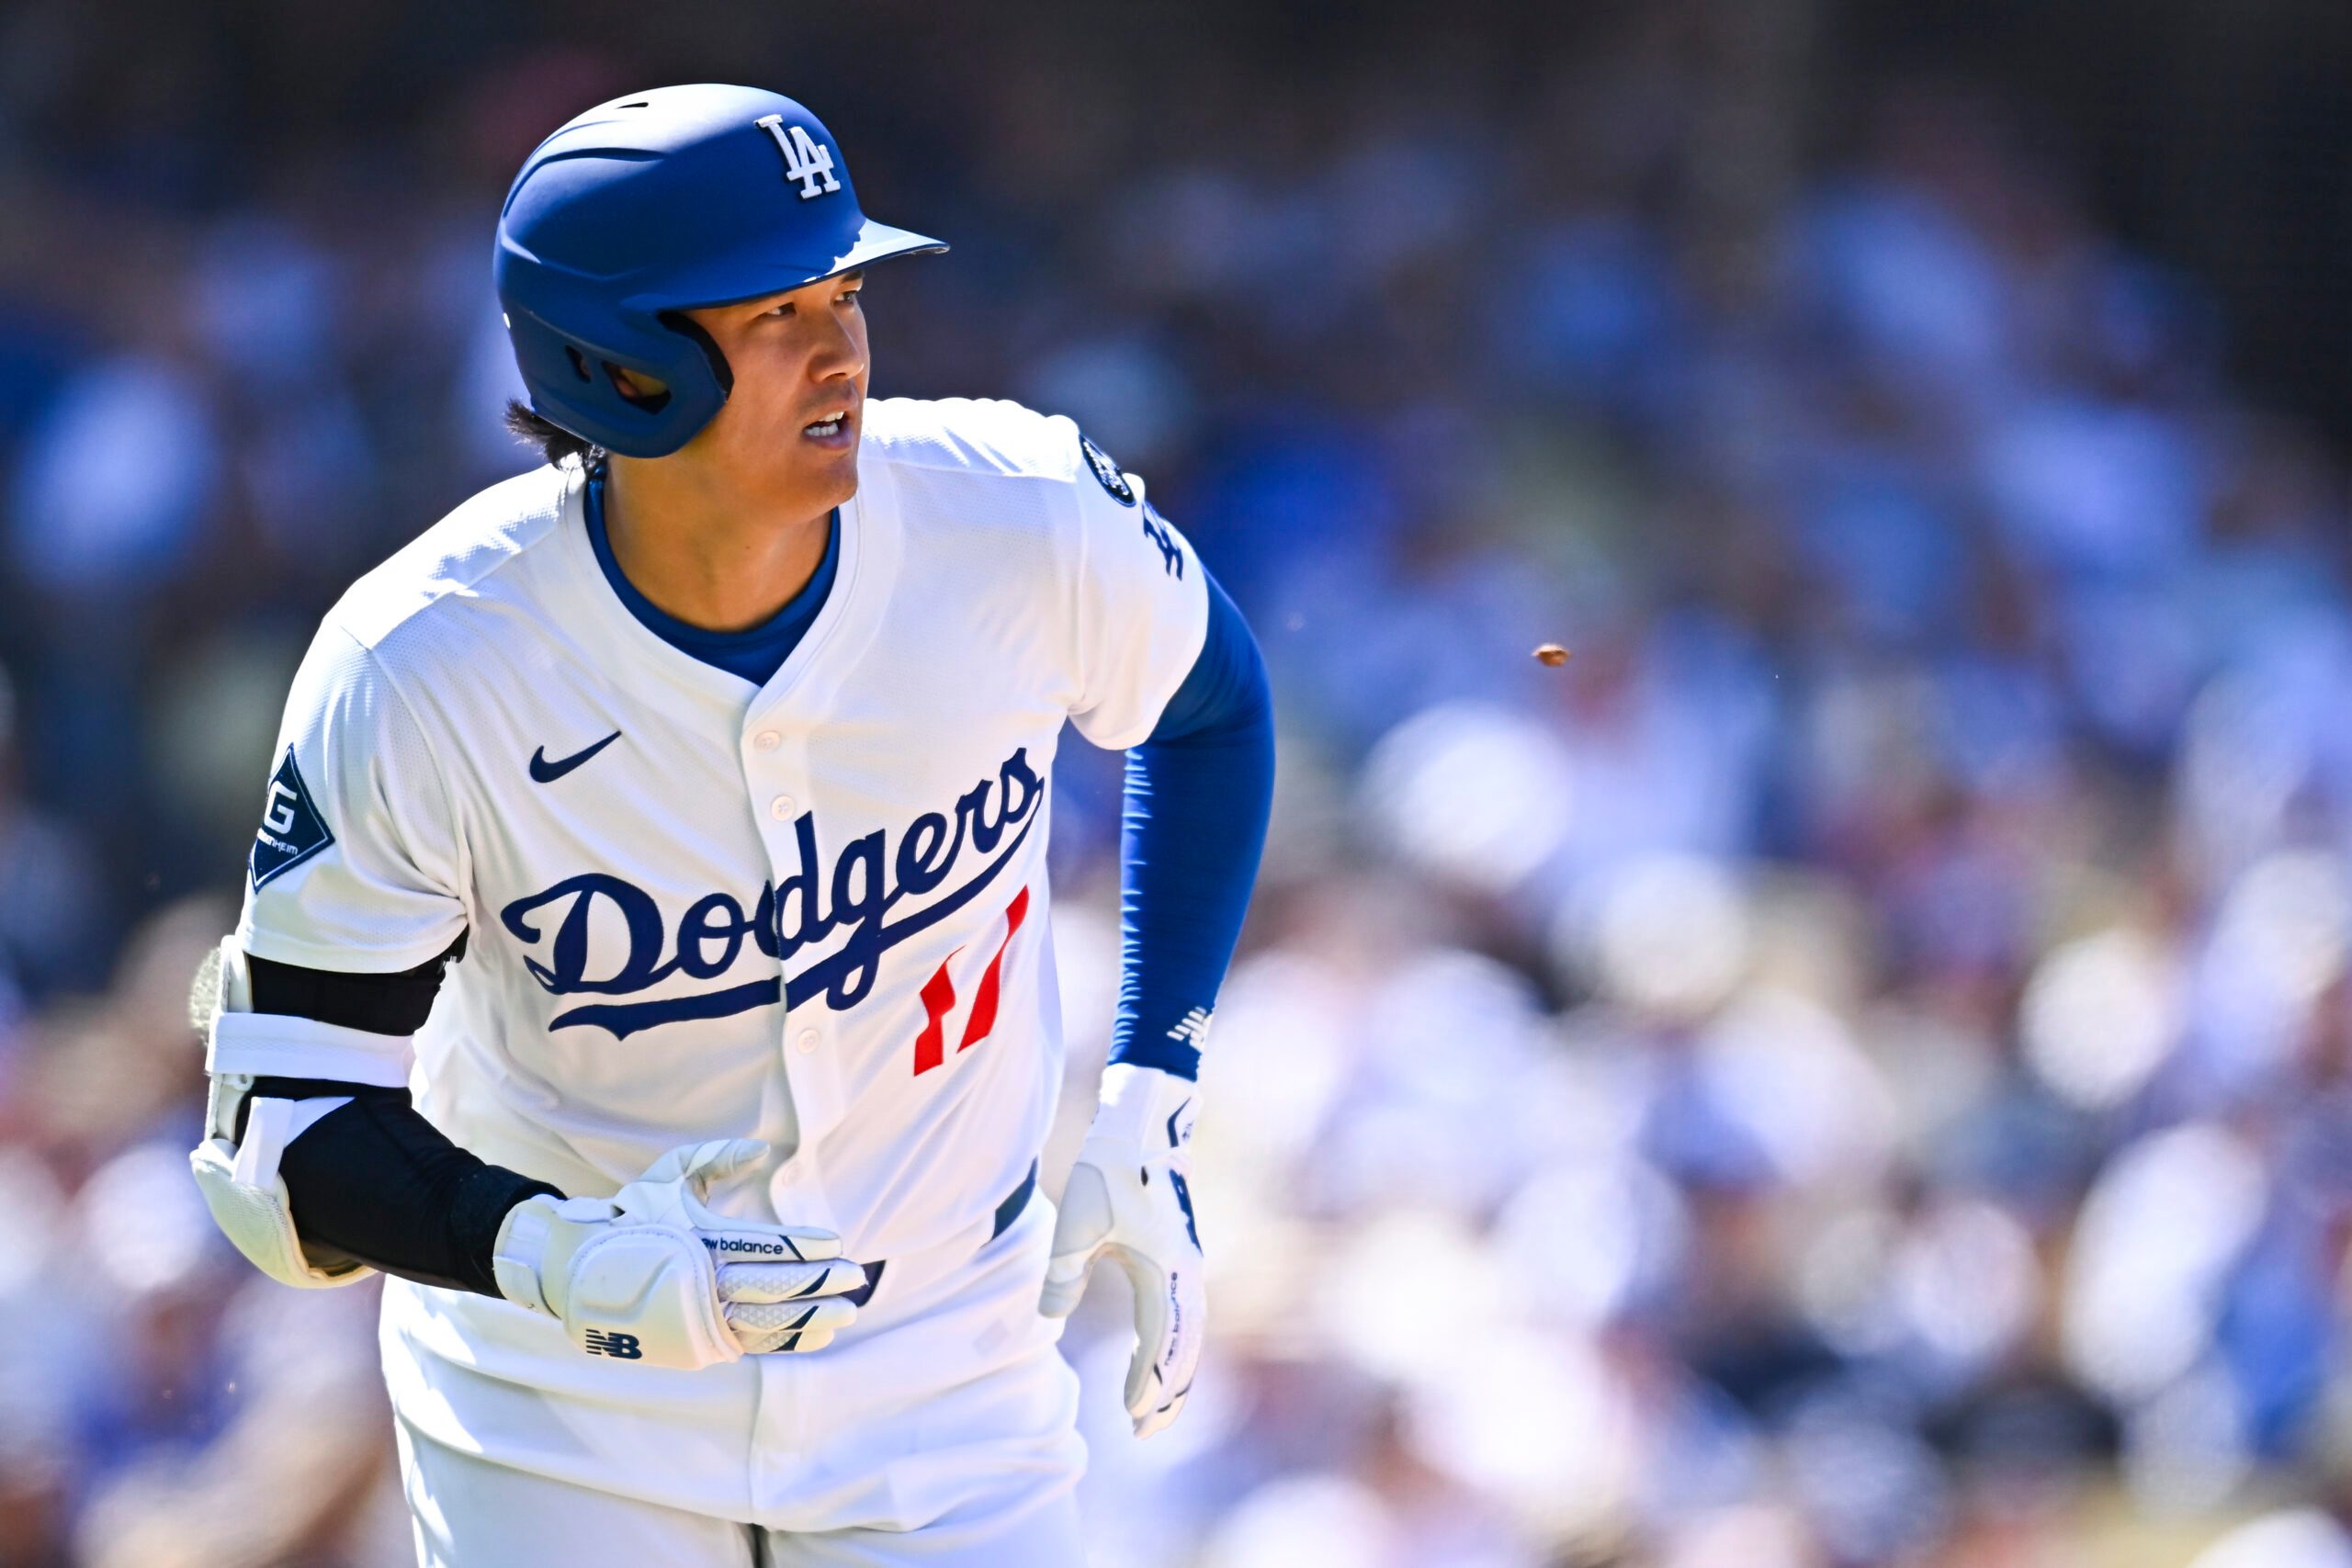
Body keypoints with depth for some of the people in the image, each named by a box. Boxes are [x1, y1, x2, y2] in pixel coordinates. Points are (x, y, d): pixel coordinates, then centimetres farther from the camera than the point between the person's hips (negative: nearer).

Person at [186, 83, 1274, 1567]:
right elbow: (286, 1132, -17)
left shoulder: (1026, 524, -17)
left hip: (945, 1387, 2)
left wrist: (1146, 1127, 0)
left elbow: (1211, 704, 6)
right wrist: (555, 1260, -34)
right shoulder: (418, 678, -23)